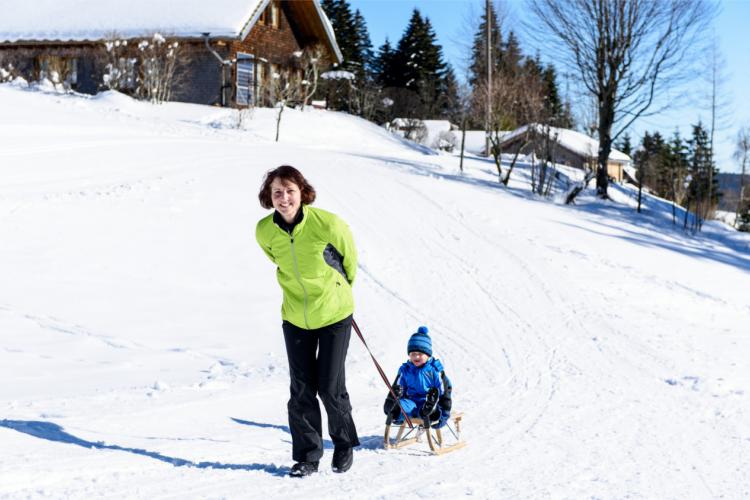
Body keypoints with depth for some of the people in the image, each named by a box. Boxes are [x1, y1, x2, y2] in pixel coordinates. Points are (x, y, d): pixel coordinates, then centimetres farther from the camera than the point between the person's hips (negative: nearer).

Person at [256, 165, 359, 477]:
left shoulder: (327, 224, -22)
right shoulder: (265, 231, -11)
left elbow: (349, 258, -1)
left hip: (334, 313, -3)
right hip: (295, 316, 3)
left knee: (330, 387, -1)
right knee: (301, 390, 4)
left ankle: (345, 443, 24)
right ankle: (307, 456, 18)